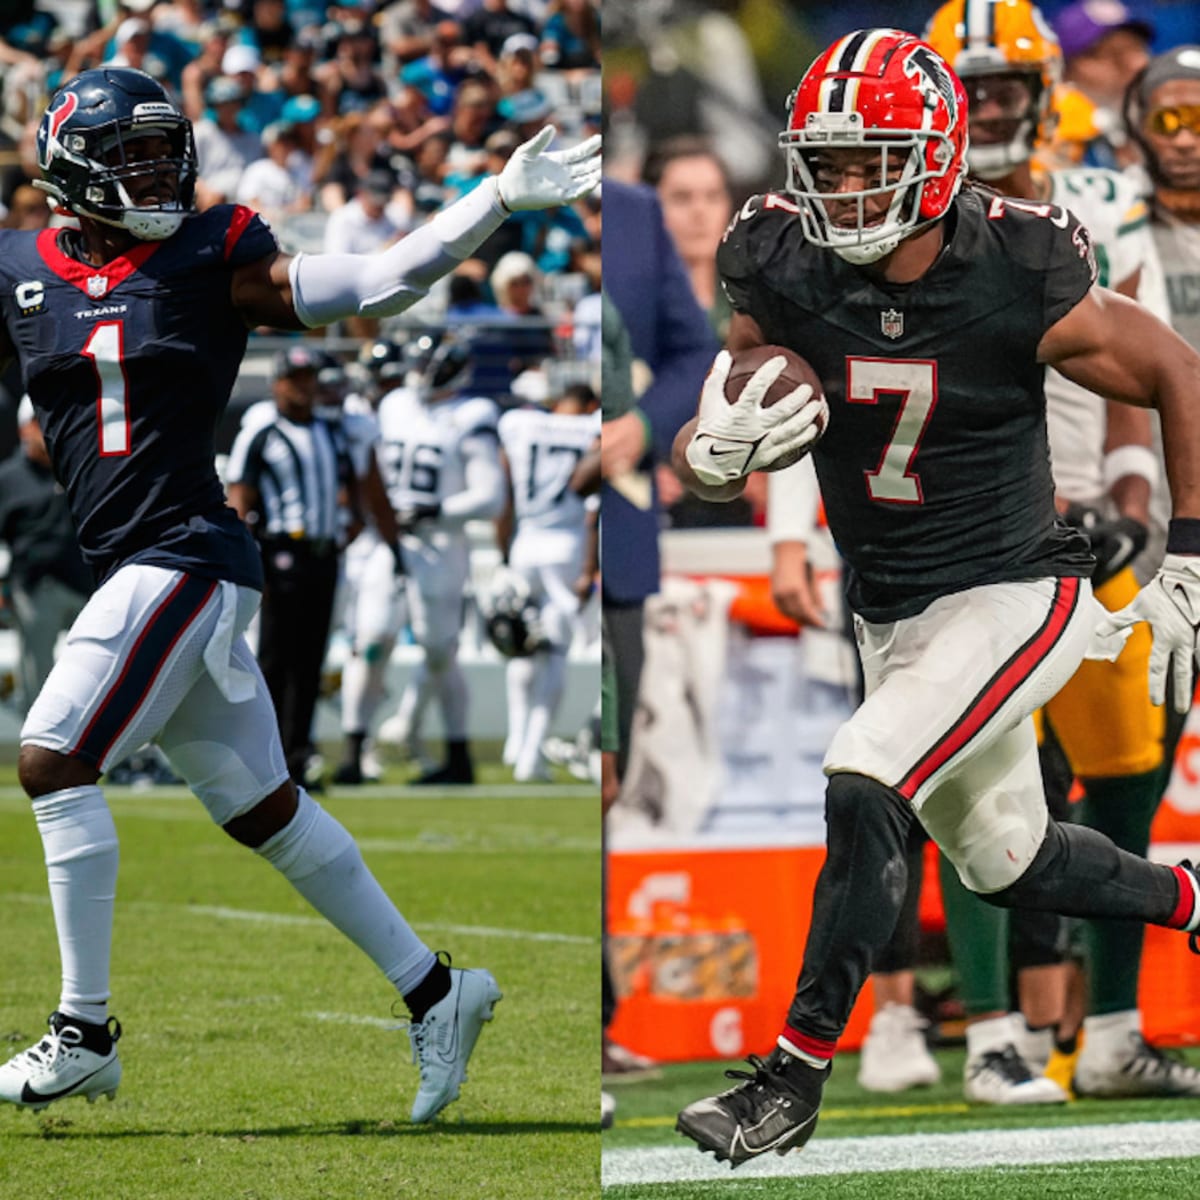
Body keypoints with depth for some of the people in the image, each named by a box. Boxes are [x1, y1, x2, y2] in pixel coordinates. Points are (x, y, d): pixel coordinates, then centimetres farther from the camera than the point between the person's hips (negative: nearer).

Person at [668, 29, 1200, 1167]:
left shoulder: (1017, 285, -23)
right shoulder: (787, 279, -13)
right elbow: (695, 457, -5)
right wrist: (719, 451, -31)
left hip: (1014, 598, -6)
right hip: (890, 617, 6)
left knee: (865, 786, -25)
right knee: (1006, 863, 21)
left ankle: (794, 1077, -14)